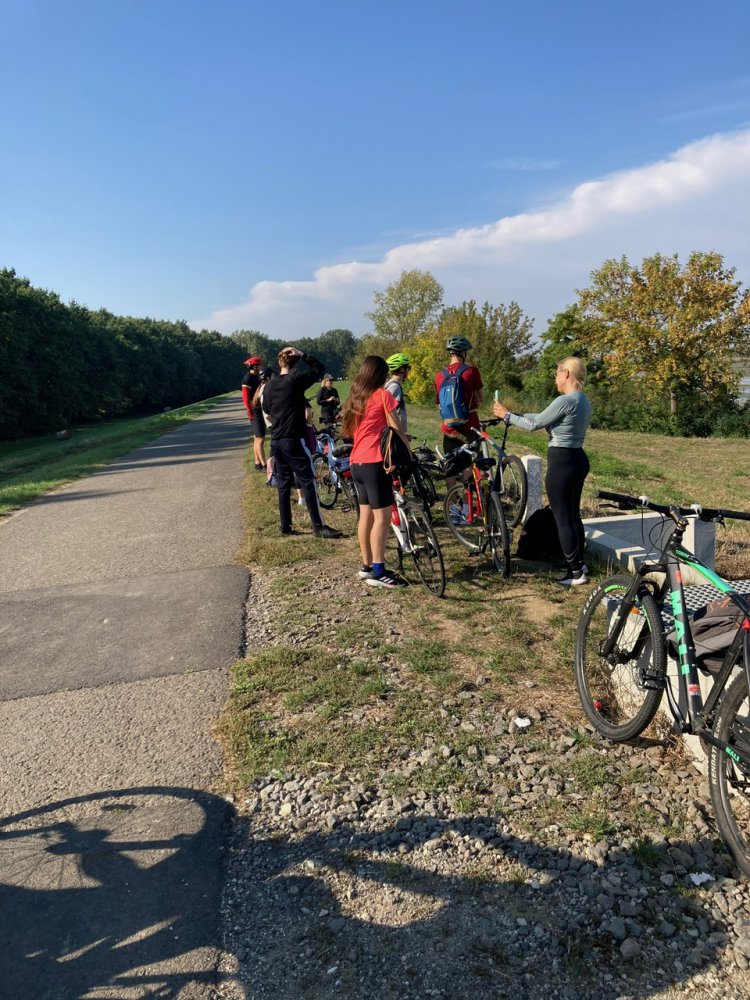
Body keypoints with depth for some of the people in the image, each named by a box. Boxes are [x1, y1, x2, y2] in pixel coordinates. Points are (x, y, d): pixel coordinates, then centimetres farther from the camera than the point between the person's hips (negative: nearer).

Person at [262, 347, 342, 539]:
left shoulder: (269, 387, 10)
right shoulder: (296, 380, -8)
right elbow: (319, 368, 2)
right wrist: (301, 354, 3)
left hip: (276, 442, 7)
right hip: (294, 440, -7)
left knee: (284, 485, 12)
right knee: (308, 483, -4)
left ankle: (285, 525, 16)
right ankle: (318, 526, -4)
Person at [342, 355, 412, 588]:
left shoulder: (354, 397, 15)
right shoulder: (382, 395, -6)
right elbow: (397, 429, -6)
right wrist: (409, 453, 2)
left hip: (356, 462, 8)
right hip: (374, 463, -8)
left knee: (366, 515, 13)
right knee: (382, 517, -5)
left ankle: (367, 566, 20)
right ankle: (378, 572, -5)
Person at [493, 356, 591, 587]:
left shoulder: (565, 401, -19)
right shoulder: (583, 401, 11)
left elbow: (534, 424, -13)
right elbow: (543, 417, 16)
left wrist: (506, 415, 0)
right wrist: (515, 414, 17)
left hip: (561, 463, -10)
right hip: (578, 460, 10)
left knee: (563, 519, 0)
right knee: (574, 515, 19)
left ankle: (576, 573, 7)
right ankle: (580, 563, 31)